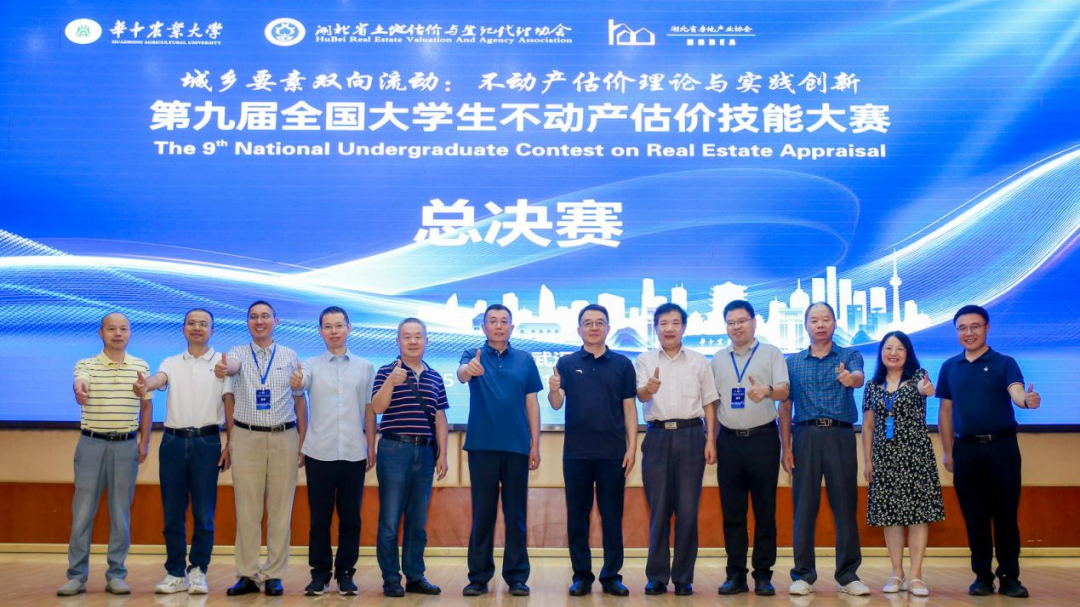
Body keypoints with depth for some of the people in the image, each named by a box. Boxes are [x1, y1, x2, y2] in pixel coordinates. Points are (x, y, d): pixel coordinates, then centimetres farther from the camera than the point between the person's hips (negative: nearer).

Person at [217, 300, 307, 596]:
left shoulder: (290, 357, 7)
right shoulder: (238, 353, 4)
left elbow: (300, 400, 7)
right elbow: (231, 382, -20)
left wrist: (302, 443, 2)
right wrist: (223, 369, -45)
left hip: (284, 438, 0)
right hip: (246, 437, 0)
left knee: (280, 509, 4)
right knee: (247, 509, 4)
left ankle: (274, 575, 12)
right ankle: (247, 575, 12)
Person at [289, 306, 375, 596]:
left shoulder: (365, 368, 7)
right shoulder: (310, 365, 4)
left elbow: (369, 411, 8)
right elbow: (299, 386, -18)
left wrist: (372, 448, 5)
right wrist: (295, 383, -41)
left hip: (354, 453, 1)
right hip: (320, 453, -1)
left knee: (350, 518, 7)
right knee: (320, 517, 6)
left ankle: (345, 573, 18)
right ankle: (319, 573, 17)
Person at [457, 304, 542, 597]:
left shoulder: (525, 360, 7)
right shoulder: (474, 355, 2)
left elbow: (532, 403, 7)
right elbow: (462, 374, -21)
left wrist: (535, 445, 1)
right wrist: (468, 369, -45)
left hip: (517, 446, 1)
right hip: (482, 446, -1)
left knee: (516, 514, 6)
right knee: (482, 513, 4)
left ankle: (517, 576, 13)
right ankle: (479, 576, 12)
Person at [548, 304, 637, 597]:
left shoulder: (622, 364, 6)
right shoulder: (567, 363, 4)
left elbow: (629, 408, 5)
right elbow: (556, 405, -4)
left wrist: (632, 447, -3)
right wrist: (553, 391, -27)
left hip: (613, 452, 0)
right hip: (576, 452, 0)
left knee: (612, 517, 5)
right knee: (577, 516, 6)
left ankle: (611, 576, 13)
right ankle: (581, 575, 15)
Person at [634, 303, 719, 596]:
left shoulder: (699, 361, 9)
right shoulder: (645, 360, 7)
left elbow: (709, 403, 10)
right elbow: (641, 395, -9)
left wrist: (710, 440, 0)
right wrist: (649, 389, -33)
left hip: (690, 435, 0)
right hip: (658, 436, 0)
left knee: (687, 509, 1)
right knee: (658, 509, 3)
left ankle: (683, 577, 10)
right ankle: (657, 576, 12)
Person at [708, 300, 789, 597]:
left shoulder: (771, 353, 3)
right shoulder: (718, 359, 13)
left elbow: (783, 391, -8)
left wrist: (766, 390, -31)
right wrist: (711, 439, 8)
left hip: (762, 438, -3)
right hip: (729, 440, 3)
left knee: (765, 511, 2)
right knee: (732, 512, 4)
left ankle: (763, 575, 10)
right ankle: (735, 574, 11)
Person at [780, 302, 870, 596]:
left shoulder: (850, 356, 8)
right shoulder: (793, 362, 12)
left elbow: (859, 378, -15)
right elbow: (785, 407, 10)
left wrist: (850, 379, -39)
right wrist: (785, 447, 2)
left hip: (840, 436, -1)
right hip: (805, 437, 1)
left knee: (845, 506, 1)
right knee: (804, 507, 2)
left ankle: (848, 575, 10)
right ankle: (803, 574, 10)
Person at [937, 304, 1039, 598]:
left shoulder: (1004, 363, 0)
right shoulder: (949, 367, 9)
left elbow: (1017, 393, -18)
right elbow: (946, 411, 11)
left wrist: (1028, 400, -42)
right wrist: (947, 451, 8)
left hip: (1002, 447, -2)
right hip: (966, 449, 2)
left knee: (1006, 515, 2)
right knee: (974, 516, 6)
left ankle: (1010, 577, 12)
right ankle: (982, 576, 15)